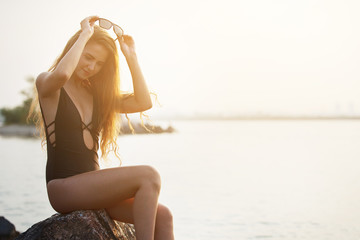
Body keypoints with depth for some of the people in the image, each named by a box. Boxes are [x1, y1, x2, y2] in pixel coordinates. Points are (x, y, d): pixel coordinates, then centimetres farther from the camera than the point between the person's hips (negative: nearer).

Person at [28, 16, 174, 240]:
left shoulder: (95, 93, 17)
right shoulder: (47, 83, 0)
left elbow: (143, 103, 6)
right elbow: (61, 74, -27)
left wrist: (131, 56, 5)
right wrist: (85, 35, -15)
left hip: (92, 185, 7)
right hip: (62, 187, -7)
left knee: (162, 216, -14)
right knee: (148, 176, -24)